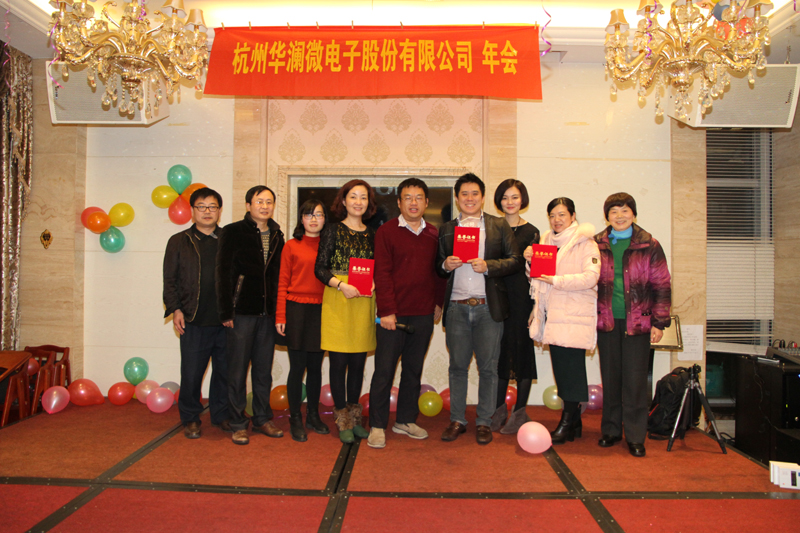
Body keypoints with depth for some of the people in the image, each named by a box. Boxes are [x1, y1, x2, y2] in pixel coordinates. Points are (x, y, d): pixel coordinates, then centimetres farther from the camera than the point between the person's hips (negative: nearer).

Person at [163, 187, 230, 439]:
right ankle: (190, 418, 20)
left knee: (225, 370, 8)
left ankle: (221, 414, 24)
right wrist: (175, 309, -4)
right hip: (194, 321, -1)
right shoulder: (179, 241, 8)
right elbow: (170, 279, 6)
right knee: (192, 372, 3)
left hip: (226, 320, 2)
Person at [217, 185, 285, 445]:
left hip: (268, 313, 5)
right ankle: (238, 424, 14)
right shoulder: (233, 232, -2)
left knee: (264, 370, 12)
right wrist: (226, 311, -10)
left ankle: (263, 419, 23)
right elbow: (223, 273, -5)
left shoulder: (276, 235, 12)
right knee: (238, 370, 4)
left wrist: (279, 310, 7)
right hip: (242, 312, -4)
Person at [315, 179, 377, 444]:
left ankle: (354, 418, 22)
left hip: (364, 303, 4)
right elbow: (320, 268, -3)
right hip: (337, 302, -4)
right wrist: (342, 285, -17)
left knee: (358, 362, 9)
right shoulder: (333, 230, 1)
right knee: (339, 362, 0)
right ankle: (343, 421, 13)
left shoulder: (371, 234, 13)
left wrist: (373, 284, -5)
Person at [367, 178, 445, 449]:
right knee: (384, 369, 0)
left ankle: (406, 420, 26)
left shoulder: (434, 234, 11)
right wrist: (387, 310, -12)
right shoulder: (386, 231, -2)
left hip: (423, 314, 4)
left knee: (414, 369, 12)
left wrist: (438, 302, 7)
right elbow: (382, 273, -7)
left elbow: (438, 271, 16)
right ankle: (377, 426, 11)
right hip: (394, 313, -4)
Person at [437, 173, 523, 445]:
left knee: (488, 367, 3)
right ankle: (457, 420, 18)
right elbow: (438, 267, 16)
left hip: (488, 307, -2)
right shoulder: (446, 229, 14)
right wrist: (446, 265, -6)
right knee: (457, 366, 7)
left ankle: (484, 422, 16)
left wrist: (488, 265, -14)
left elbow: (515, 261, 1)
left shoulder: (499, 226, 6)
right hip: (456, 307, 2)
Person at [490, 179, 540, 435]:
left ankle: (519, 412, 12)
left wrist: (535, 307, -8)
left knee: (521, 349, 2)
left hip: (521, 296, -3)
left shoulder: (531, 232, 1)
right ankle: (499, 409, 19)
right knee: (500, 350, 7)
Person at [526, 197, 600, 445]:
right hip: (553, 313, 7)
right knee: (560, 367, 10)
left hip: (575, 315, -7)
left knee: (572, 367, -5)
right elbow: (540, 276, 23)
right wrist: (531, 262, 4)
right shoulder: (547, 240, 18)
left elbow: (591, 276, -16)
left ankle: (568, 422, 5)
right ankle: (574, 422, 22)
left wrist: (557, 280, -20)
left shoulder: (585, 243, -4)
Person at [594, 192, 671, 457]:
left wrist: (659, 322, -3)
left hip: (637, 322, -2)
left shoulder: (649, 246, 1)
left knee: (635, 380, 0)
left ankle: (635, 437, 12)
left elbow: (661, 286, 2)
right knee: (610, 378, 9)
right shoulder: (597, 245, 6)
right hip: (607, 321, 2)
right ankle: (611, 430, 23)